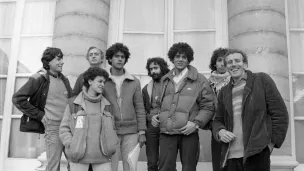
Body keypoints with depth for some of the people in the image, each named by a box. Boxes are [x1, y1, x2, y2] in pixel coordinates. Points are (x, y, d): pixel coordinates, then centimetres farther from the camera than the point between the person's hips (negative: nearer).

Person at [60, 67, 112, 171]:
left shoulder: (106, 105, 9)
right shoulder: (73, 103, 1)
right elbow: (64, 128, 3)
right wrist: (71, 145, -8)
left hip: (102, 156, 3)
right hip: (79, 155, -2)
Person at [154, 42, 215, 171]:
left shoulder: (199, 80, 2)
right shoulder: (165, 80, 15)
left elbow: (208, 106, 1)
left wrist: (196, 123, -11)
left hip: (188, 133, -2)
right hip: (166, 133, 3)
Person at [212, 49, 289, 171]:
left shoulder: (262, 80, 3)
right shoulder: (224, 92, 15)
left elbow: (280, 113, -1)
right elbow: (218, 120, 19)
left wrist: (273, 142, -7)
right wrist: (220, 131, -2)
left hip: (257, 154, -4)